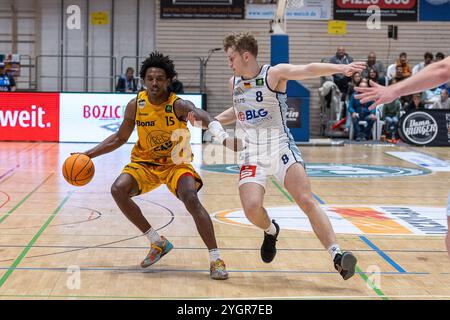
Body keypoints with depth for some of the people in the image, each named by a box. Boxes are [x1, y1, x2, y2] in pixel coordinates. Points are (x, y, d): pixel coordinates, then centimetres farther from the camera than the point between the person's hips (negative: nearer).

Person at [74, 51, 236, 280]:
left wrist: (220, 134, -67)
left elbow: (201, 116, -45)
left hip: (176, 163, -4)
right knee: (118, 189, -22)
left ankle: (215, 259, -18)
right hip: (145, 161, 4)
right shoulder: (135, 105, -9)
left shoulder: (178, 105, -21)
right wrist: (89, 154, -1)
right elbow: (120, 138, 6)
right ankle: (158, 243, -5)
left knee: (191, 199, -29)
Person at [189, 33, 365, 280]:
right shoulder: (234, 82, 9)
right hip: (252, 154, 4)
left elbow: (308, 70, -26)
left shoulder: (274, 74, -9)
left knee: (306, 200, -17)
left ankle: (336, 255, -18)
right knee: (251, 207, -17)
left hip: (281, 148, -4)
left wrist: (341, 68, -41)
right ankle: (270, 231, 18)